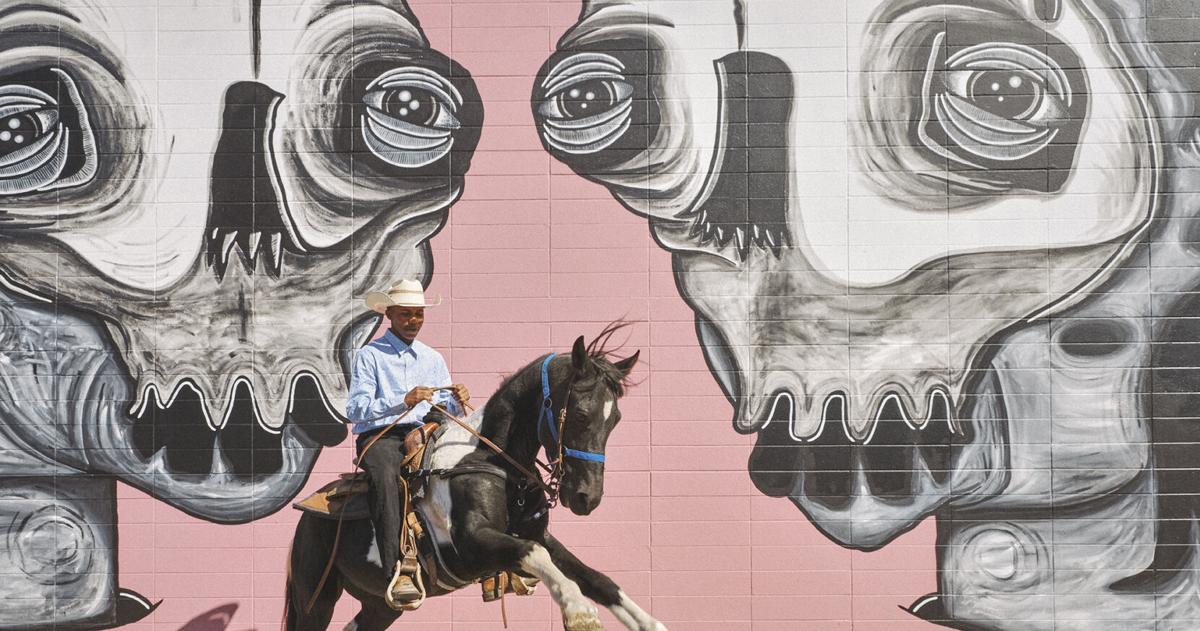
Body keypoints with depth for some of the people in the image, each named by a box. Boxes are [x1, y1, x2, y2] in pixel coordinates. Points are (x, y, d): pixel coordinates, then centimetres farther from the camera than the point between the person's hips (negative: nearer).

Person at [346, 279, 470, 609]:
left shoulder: (433, 359, 22)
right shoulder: (370, 355, 6)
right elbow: (355, 410, -7)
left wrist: (456, 401, -5)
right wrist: (403, 402, -20)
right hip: (379, 436, -5)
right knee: (386, 476, -39)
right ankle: (398, 573, -50)